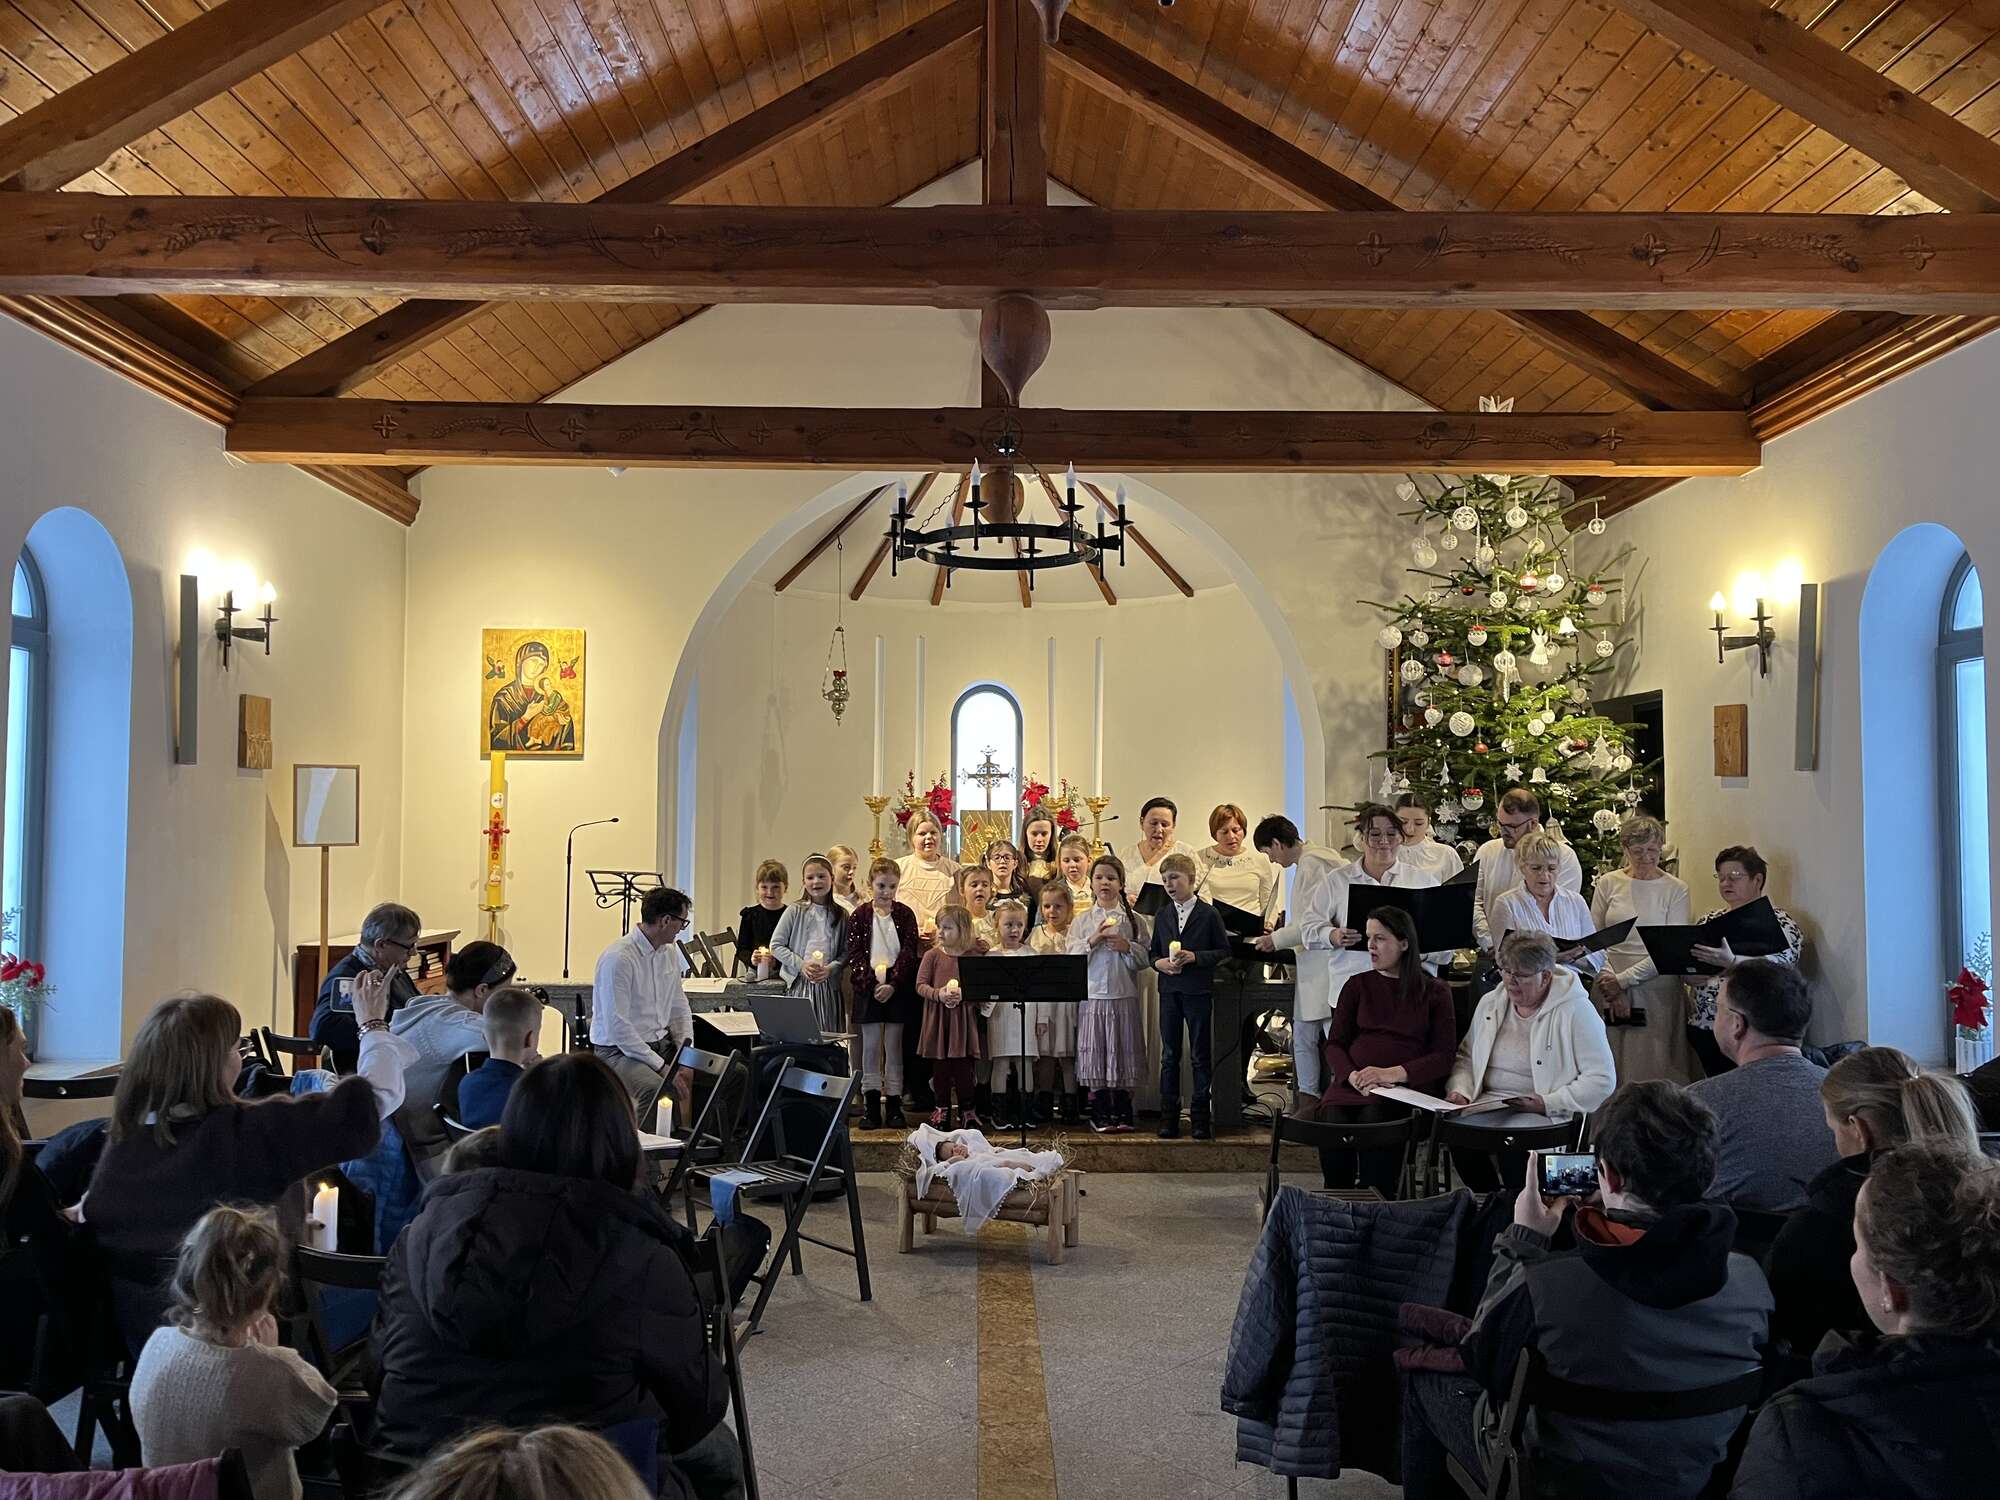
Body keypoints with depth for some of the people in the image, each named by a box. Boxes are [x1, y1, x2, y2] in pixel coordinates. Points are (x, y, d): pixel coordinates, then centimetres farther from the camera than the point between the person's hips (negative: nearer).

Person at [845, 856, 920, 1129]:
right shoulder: (859, 916, 1)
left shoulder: (905, 915, 3)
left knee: (894, 1046, 5)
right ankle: (871, 1105, 9)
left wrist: (893, 983, -14)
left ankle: (894, 1104, 10)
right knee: (870, 1046, 3)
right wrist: (872, 982, -14)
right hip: (868, 989, 0)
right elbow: (854, 955, -4)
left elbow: (909, 953, -3)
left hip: (897, 989, 0)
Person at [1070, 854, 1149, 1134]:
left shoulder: (1134, 920, 5)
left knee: (1122, 1051, 3)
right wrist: (1093, 940, -13)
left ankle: (1123, 1113, 13)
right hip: (1092, 995, 0)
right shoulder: (1081, 922, 6)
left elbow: (1145, 958, 3)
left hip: (1124, 996, 0)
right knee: (1095, 1052, 2)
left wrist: (1127, 947, -14)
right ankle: (1100, 1114, 11)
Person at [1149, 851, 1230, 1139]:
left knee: (1201, 1056, 4)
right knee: (1169, 1056, 7)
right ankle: (1169, 1117, 14)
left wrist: (1196, 957, -16)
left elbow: (1224, 950, -4)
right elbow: (1152, 951, 14)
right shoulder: (1162, 916, 9)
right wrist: (1159, 962, -8)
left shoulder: (1208, 914, -4)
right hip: (1169, 991, 4)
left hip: (1199, 992, -4)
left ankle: (1200, 1116, 13)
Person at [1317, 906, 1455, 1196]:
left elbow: (1444, 1056, 3)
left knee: (1374, 1120, -34)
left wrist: (1393, 1073, -13)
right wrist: (1353, 1076, -11)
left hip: (1408, 1087, -2)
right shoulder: (1357, 985, 19)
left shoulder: (1434, 992, 12)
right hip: (1353, 1084, 2)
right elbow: (1335, 1043, 11)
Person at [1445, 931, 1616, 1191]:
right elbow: (1466, 1058, 24)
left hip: (1545, 1119, -4)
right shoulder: (1490, 1003, 14)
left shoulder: (1576, 1010, -4)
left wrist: (1546, 1104, -17)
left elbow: (1602, 1081, -9)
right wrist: (1460, 1090, 3)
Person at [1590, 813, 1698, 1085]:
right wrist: (1611, 983, -8)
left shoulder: (1676, 889, 0)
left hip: (1657, 990, -1)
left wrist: (1623, 979, -10)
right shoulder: (1608, 883, 5)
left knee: (1655, 1070, -2)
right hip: (1611, 989, 2)